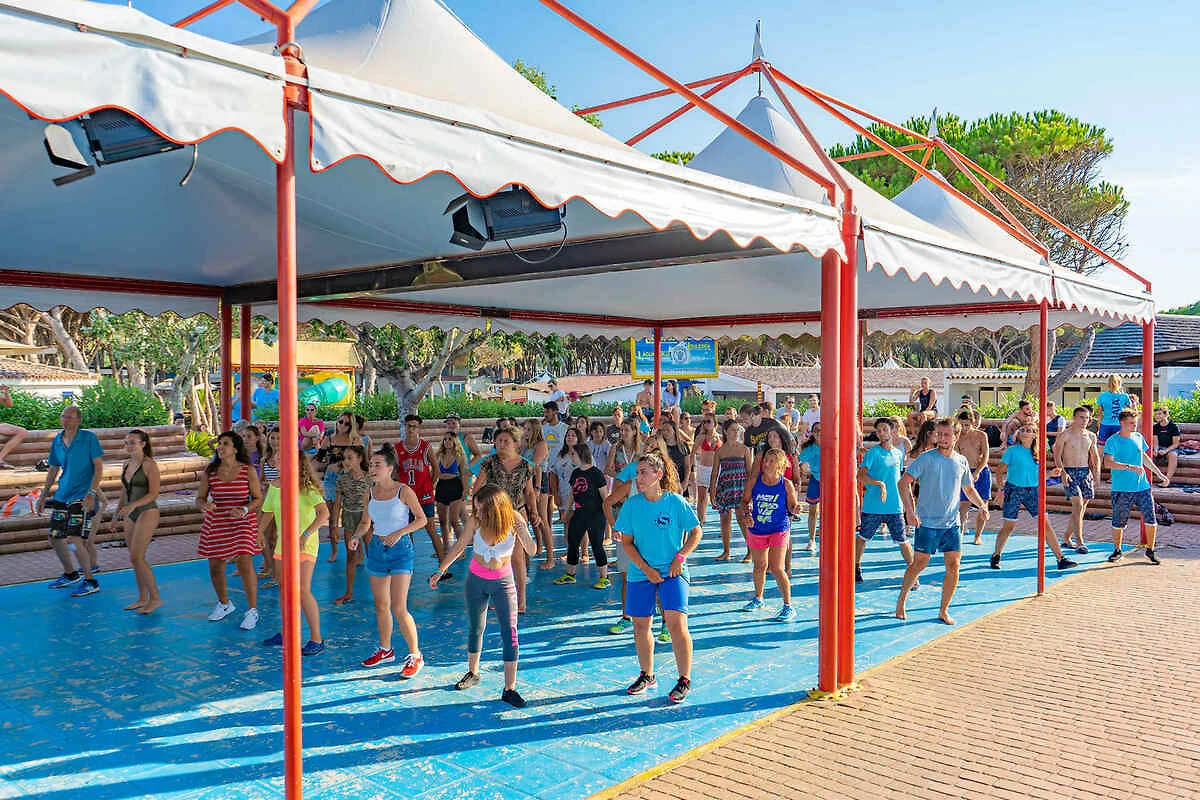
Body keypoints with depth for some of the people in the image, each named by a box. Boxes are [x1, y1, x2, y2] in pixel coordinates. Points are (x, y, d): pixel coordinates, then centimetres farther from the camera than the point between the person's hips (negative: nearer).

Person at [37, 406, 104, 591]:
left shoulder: (89, 438, -8)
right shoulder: (57, 440, 8)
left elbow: (98, 468, -10)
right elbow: (53, 470, 18)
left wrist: (91, 492, -20)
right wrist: (43, 496, 17)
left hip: (81, 497, -7)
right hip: (61, 496, 7)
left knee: (75, 539, -13)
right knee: (55, 539, 11)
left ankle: (90, 582, 0)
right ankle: (70, 574, 32)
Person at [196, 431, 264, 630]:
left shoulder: (248, 471, -7)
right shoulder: (210, 472, -1)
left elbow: (258, 498, -3)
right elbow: (199, 498, 3)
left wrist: (244, 510, -22)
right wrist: (204, 505, -20)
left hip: (242, 523, -3)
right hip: (216, 524, 4)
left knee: (245, 564, -13)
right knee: (215, 568, 9)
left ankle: (252, 610, 0)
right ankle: (224, 604, 35)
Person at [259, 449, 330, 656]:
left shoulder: (307, 488, -16)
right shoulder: (274, 486, 4)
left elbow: (324, 513, -28)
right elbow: (267, 513, 17)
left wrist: (305, 535, -35)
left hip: (305, 545, -7)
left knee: (302, 590, -13)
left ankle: (317, 640, -5)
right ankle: (286, 633, 34)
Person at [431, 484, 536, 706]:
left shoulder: (514, 519, -20)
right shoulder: (475, 521, -18)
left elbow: (531, 551, -19)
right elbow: (459, 546, -2)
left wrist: (524, 533, -38)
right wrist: (440, 571, 1)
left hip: (503, 582, -1)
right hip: (476, 580, 2)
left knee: (510, 633, -8)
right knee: (475, 629, 17)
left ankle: (509, 689, -1)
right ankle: (473, 673, 40)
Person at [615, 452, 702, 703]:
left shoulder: (676, 502, -8)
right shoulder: (631, 505, -2)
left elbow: (696, 532, 2)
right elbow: (627, 543, 1)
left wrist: (680, 558, -10)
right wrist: (647, 569, -8)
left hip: (672, 572, -3)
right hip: (640, 573, 3)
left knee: (676, 623, -13)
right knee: (640, 626, 9)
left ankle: (684, 680, 2)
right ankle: (647, 676, 29)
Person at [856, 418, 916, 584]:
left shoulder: (899, 454, 11)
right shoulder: (873, 453, -5)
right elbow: (860, 475, -14)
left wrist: (904, 502, 19)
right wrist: (879, 483, -25)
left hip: (895, 507, 3)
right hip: (872, 506, -3)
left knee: (903, 541, 0)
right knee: (862, 537, 9)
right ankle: (856, 569, 26)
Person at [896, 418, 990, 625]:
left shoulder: (961, 461, 7)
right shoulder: (926, 458, -7)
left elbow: (969, 489, 21)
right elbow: (904, 483, -10)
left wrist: (982, 505, 4)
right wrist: (909, 510, -19)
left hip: (952, 524, 4)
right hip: (927, 522, -4)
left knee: (953, 566, 0)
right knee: (919, 564, 3)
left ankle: (944, 611, 13)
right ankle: (901, 600, 23)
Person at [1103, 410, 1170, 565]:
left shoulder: (1138, 437, 9)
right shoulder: (1113, 441, -9)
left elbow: (1145, 458, 23)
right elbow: (1108, 463, -20)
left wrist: (1160, 474, 22)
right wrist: (1130, 467, -28)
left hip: (1143, 487, 5)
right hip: (1122, 489, -4)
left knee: (1151, 520, 1)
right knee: (1118, 522, 5)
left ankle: (1150, 550, 17)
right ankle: (1117, 551, 21)